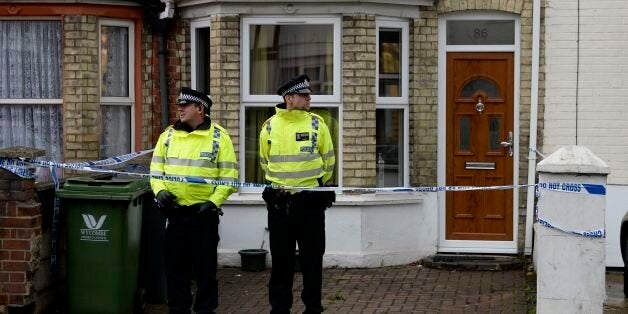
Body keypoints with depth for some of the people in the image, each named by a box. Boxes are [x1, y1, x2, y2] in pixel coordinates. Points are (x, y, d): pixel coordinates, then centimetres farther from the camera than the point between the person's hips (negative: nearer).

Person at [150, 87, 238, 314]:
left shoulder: (219, 136, -2)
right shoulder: (169, 135, 9)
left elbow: (229, 175, -4)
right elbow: (156, 168, 11)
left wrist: (214, 201, -14)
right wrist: (160, 190, -7)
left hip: (204, 213, -3)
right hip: (175, 212, 3)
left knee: (205, 267, 3)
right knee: (175, 265, 9)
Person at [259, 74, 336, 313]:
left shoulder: (316, 124, -2)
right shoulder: (270, 126, 0)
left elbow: (328, 160, 7)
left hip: (311, 199, -1)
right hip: (278, 201, 1)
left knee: (312, 257, 4)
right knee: (281, 258, 8)